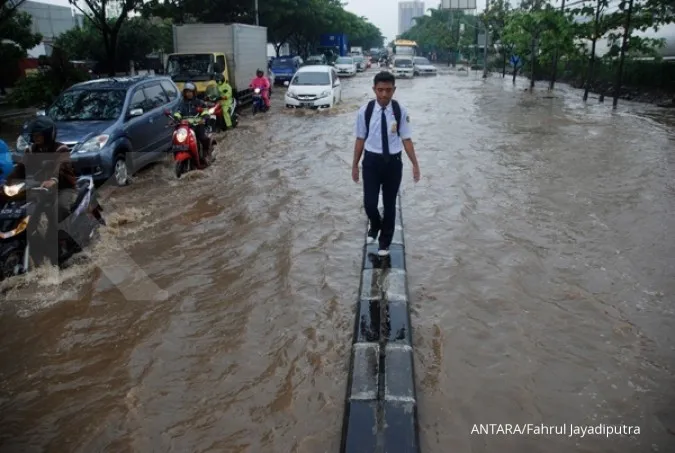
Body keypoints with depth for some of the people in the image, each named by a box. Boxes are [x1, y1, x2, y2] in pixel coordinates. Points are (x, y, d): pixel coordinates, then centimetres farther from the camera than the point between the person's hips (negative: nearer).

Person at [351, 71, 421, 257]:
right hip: (372, 160, 0)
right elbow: (360, 139, 0)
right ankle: (375, 225, 35)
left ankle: (385, 240, 34)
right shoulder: (365, 111, -8)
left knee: (390, 204, 12)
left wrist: (415, 164, -4)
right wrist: (355, 165, 4)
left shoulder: (400, 111, -8)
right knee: (369, 203, -3)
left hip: (393, 161, 0)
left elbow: (406, 139, -2)